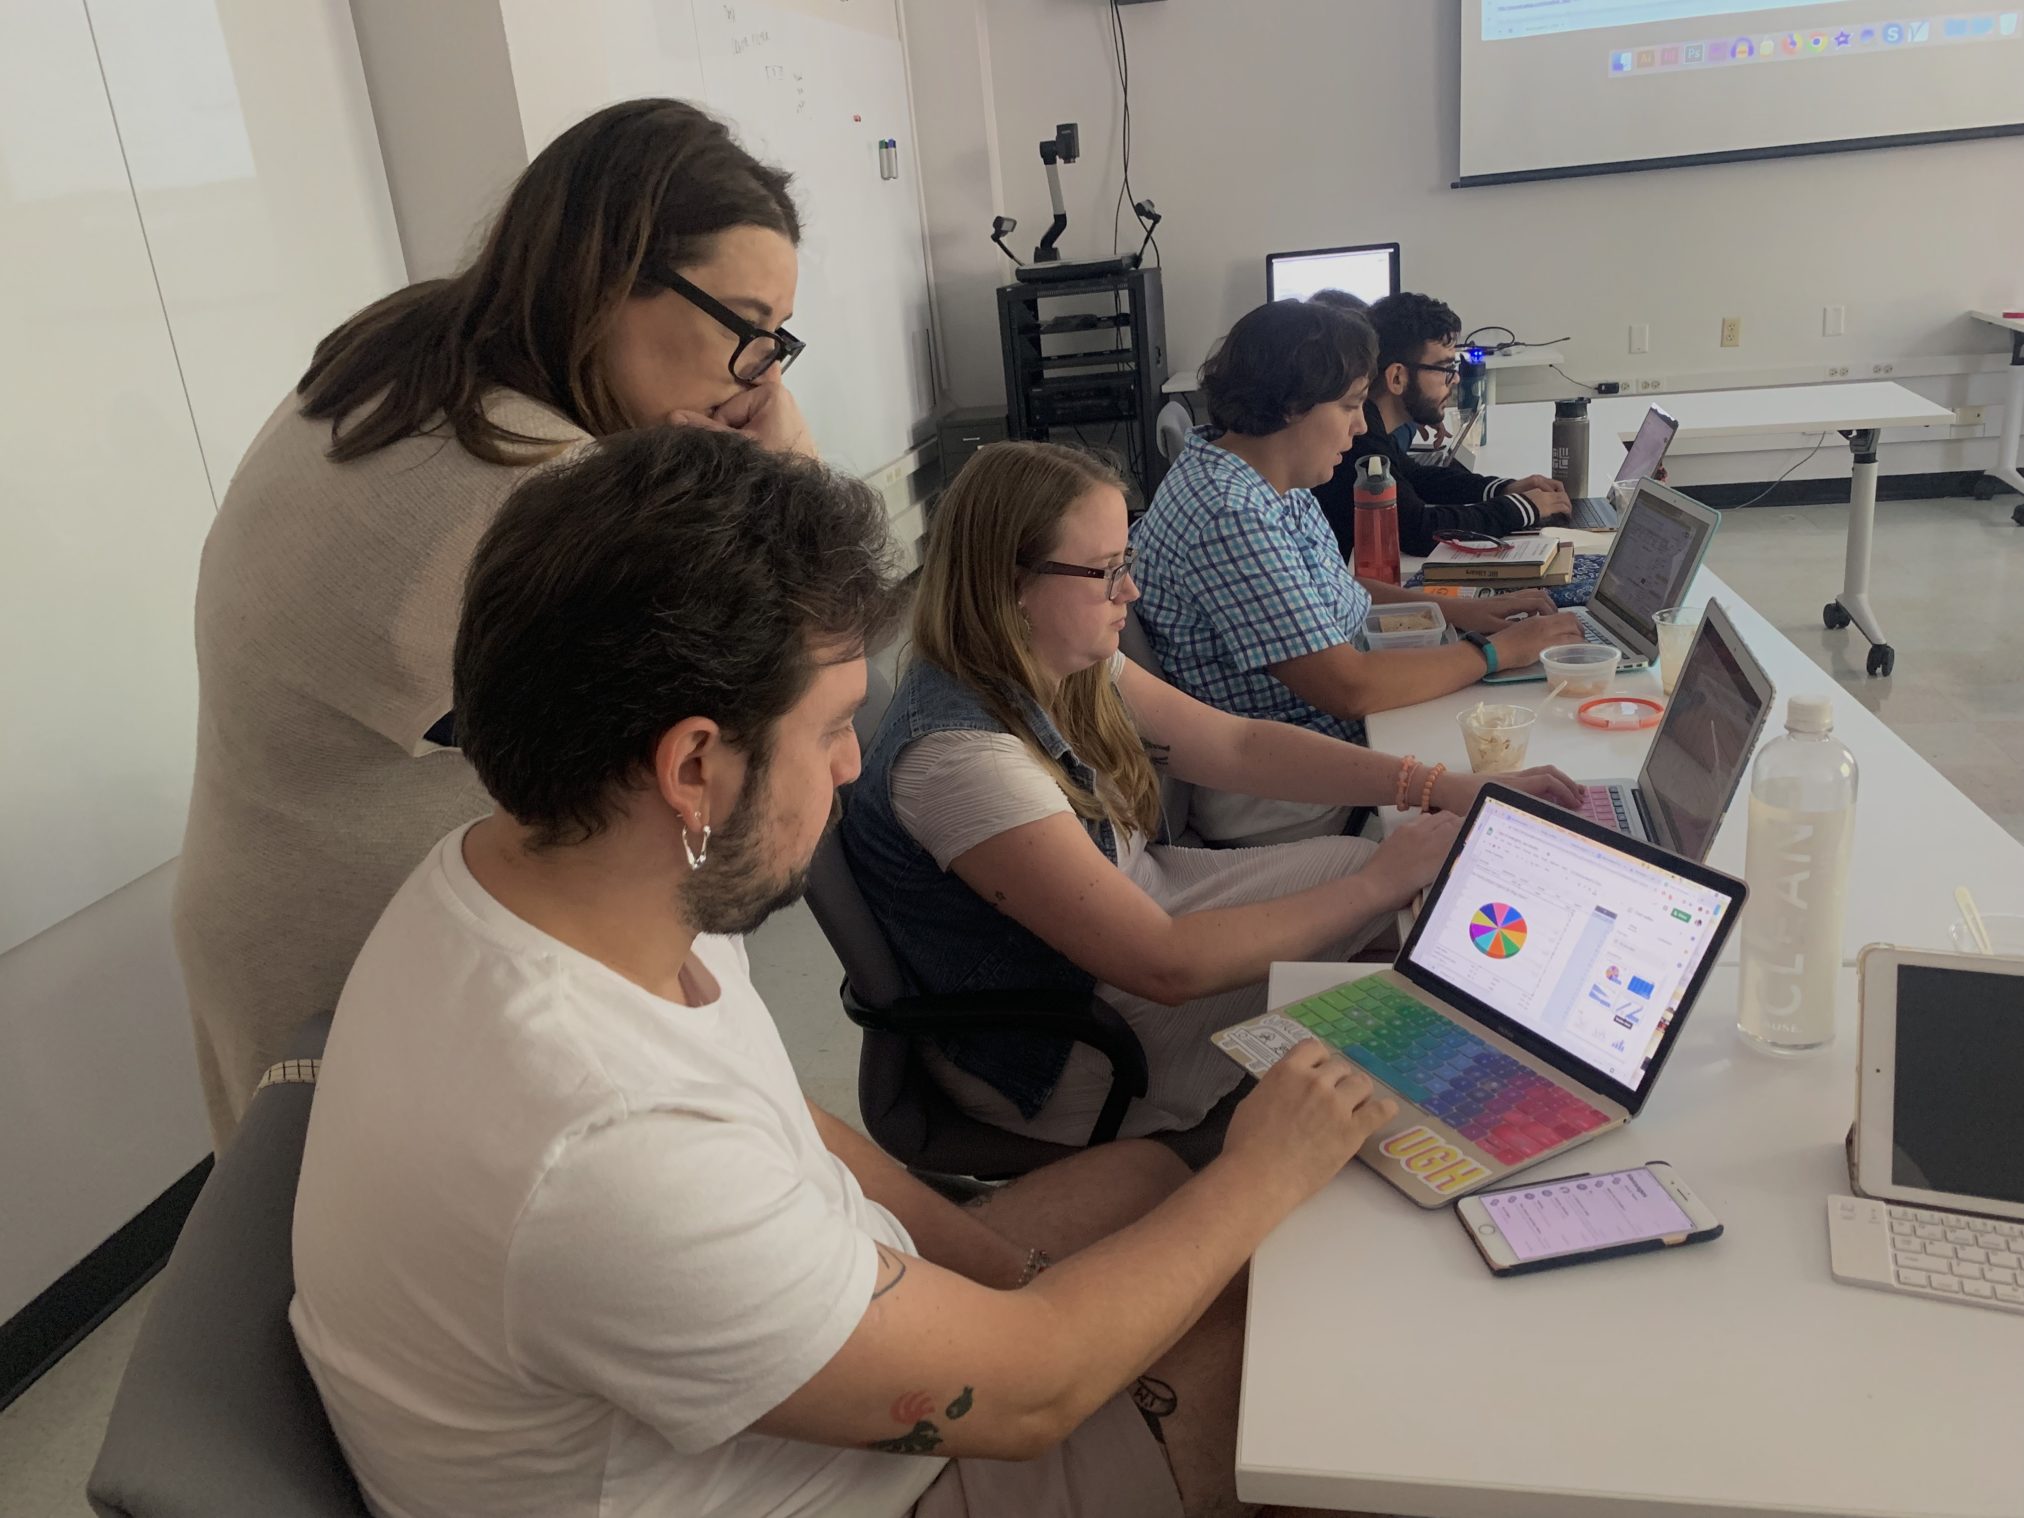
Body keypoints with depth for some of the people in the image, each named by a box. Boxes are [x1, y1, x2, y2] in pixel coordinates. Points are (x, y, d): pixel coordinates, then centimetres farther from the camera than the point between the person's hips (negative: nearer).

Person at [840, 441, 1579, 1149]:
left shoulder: (1065, 664, -7)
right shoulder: (957, 754, -34)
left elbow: (1239, 745, -1)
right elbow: (1165, 966, -33)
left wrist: (1453, 790, -9)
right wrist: (1377, 885, -25)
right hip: (1057, 1057, -8)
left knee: (1363, 857, 1)